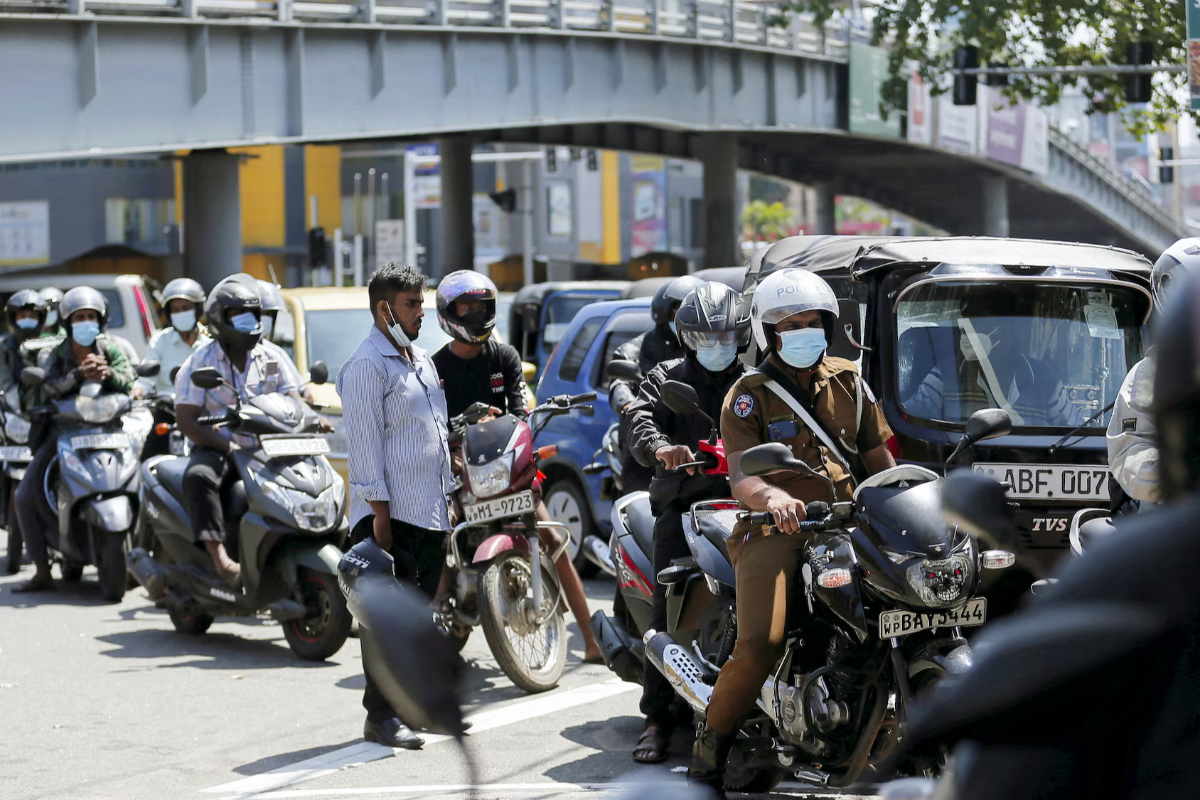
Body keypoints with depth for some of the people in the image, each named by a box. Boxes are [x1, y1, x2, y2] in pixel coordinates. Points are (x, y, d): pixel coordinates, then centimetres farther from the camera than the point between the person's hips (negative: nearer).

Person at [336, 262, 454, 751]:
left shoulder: (421, 361, 19)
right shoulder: (367, 366, -10)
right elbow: (365, 443, -15)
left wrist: (449, 498, 22)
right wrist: (378, 510, -19)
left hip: (429, 513, 9)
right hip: (392, 514, -9)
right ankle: (380, 716, -5)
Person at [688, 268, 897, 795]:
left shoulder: (849, 383, 16)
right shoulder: (749, 395, 3)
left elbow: (880, 460, 20)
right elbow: (739, 476, -11)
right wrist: (772, 497, -33)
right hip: (774, 531, -4)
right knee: (760, 645, -26)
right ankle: (711, 743, -3)